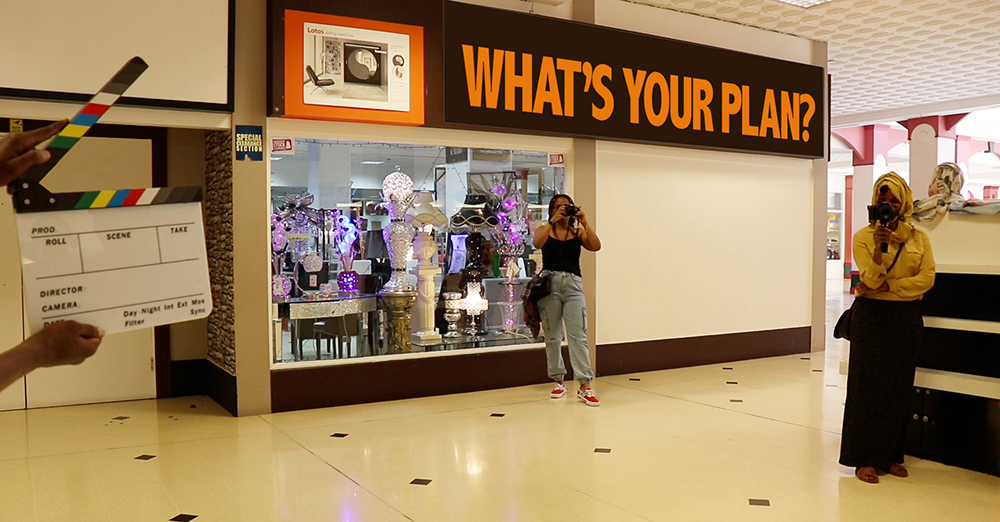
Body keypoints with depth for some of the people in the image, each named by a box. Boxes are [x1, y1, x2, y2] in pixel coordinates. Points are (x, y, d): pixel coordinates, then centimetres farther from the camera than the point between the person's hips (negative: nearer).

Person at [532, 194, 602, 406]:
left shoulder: (578, 231, 10)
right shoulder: (544, 230, 10)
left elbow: (595, 246, -6)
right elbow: (537, 243, -13)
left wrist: (585, 223, -12)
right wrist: (553, 221, -16)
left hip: (573, 284, 0)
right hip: (549, 283, 1)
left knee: (578, 335, -8)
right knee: (552, 336, 7)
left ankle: (585, 386, -9)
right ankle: (559, 381, 19)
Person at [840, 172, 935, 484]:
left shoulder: (919, 238, 7)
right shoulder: (863, 237, -2)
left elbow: (926, 279, -5)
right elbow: (871, 279, -13)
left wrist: (886, 287, -12)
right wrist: (879, 247, -27)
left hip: (907, 320, 3)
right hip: (871, 319, -3)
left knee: (899, 389, 9)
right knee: (867, 386, -1)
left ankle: (891, 456, 21)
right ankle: (864, 459, 7)